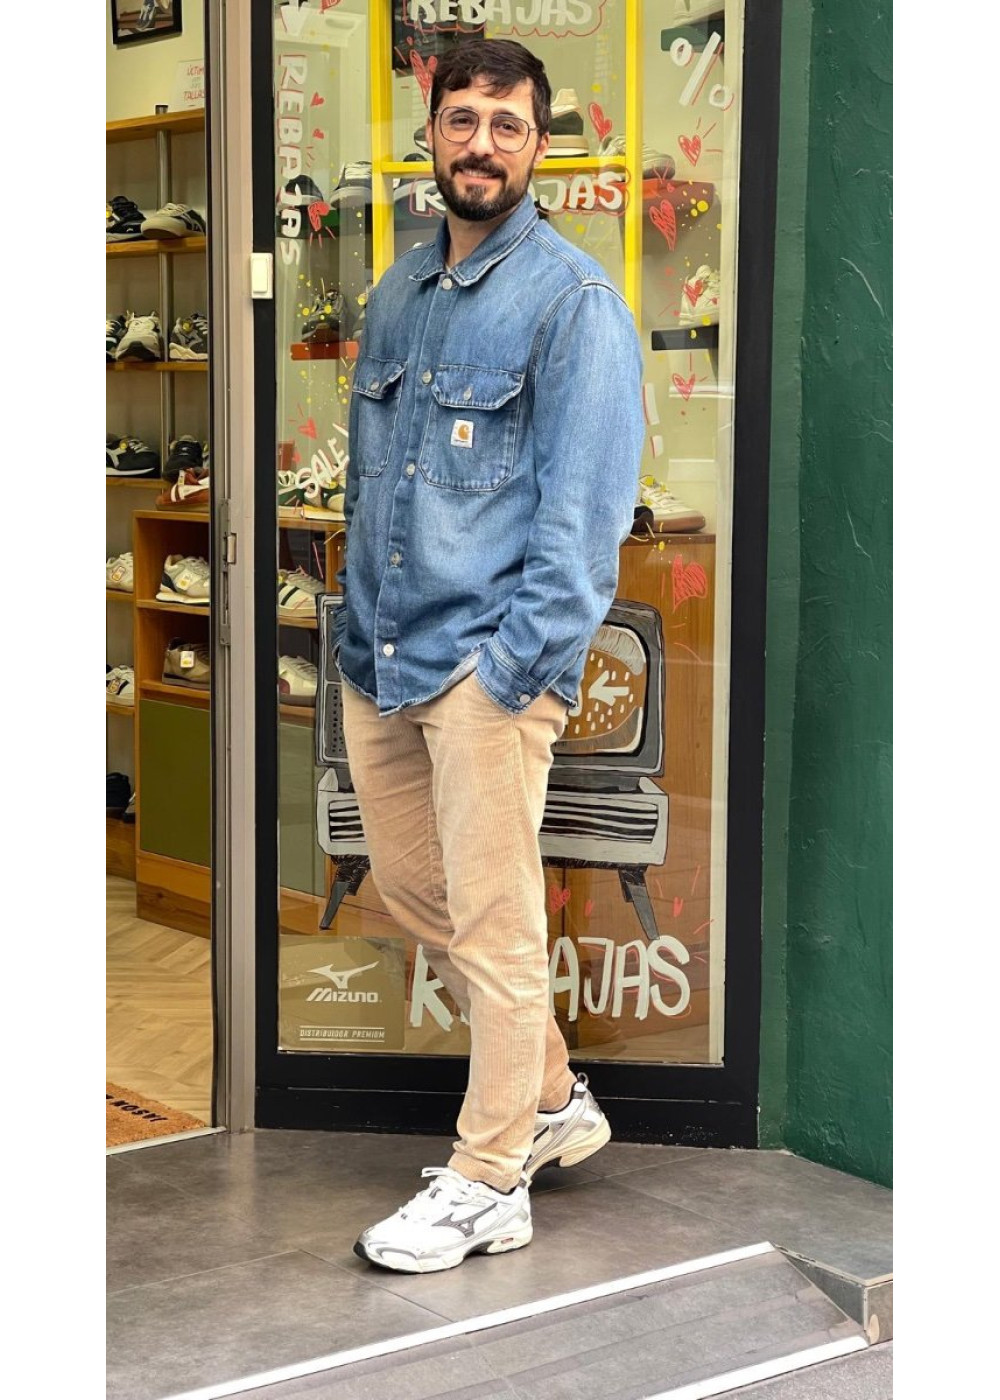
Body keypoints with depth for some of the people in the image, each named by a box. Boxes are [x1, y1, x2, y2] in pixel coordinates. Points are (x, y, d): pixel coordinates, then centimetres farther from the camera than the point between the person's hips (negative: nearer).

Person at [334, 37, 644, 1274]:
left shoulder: (573, 301, -7)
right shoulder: (399, 290, 15)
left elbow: (587, 507, -13)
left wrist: (518, 663, -18)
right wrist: (358, 622, 12)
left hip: (485, 664, -8)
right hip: (379, 660, 8)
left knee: (493, 926, -2)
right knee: (411, 890, 16)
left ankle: (488, 1183, 11)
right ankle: (553, 1099, 33)